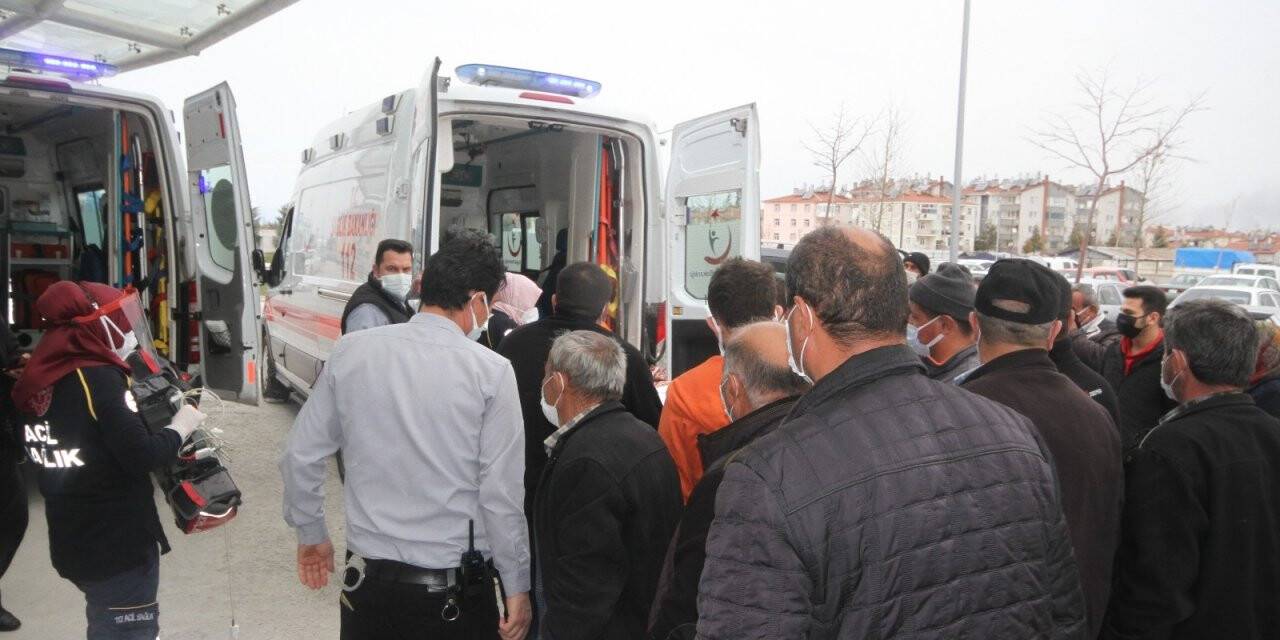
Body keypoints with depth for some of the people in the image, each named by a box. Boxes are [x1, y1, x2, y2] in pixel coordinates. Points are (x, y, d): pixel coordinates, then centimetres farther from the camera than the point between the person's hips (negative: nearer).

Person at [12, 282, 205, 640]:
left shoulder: (40, 380, 4)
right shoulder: (99, 378, -20)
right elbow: (141, 456, -24)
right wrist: (180, 427, -8)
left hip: (70, 543, 8)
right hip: (118, 545, -8)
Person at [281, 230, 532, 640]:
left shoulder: (351, 351, -5)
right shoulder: (490, 371, -15)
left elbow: (300, 456, 3)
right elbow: (502, 494, -14)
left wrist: (312, 535, 18)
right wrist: (517, 588, -2)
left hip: (367, 581, 3)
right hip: (455, 594, -2)